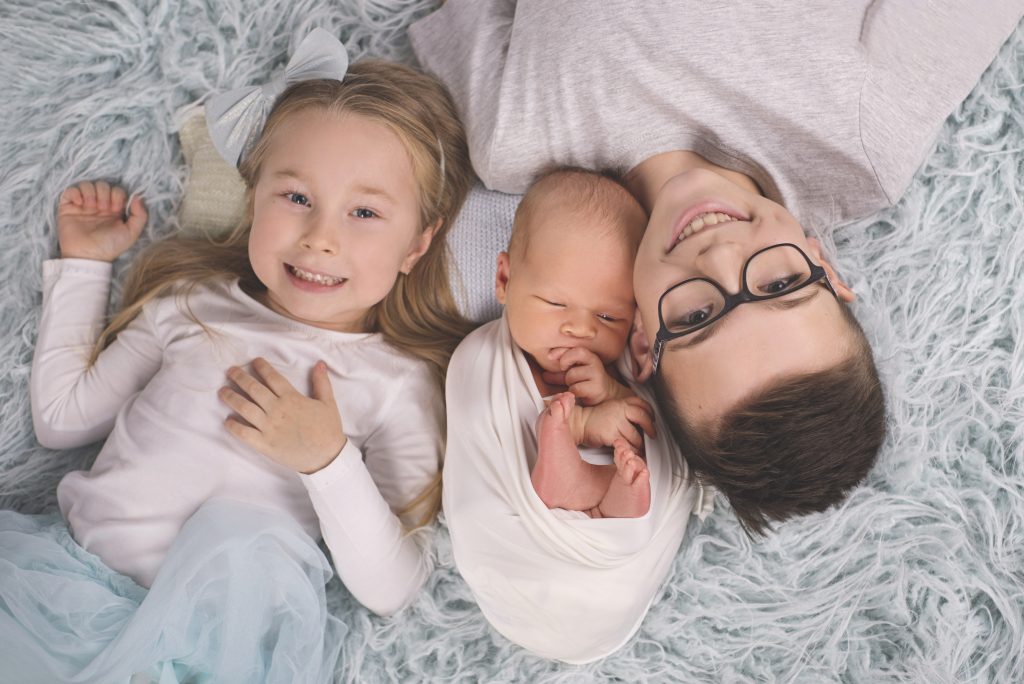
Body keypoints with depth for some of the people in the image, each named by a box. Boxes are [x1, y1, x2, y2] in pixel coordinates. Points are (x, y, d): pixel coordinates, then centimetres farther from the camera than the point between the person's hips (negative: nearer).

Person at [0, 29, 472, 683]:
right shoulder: (196, 302, 8)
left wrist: (327, 460, -19)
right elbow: (62, 417, 16)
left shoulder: (401, 383, -3)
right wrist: (83, 262, 17)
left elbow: (389, 591, -6)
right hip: (71, 571, 3)